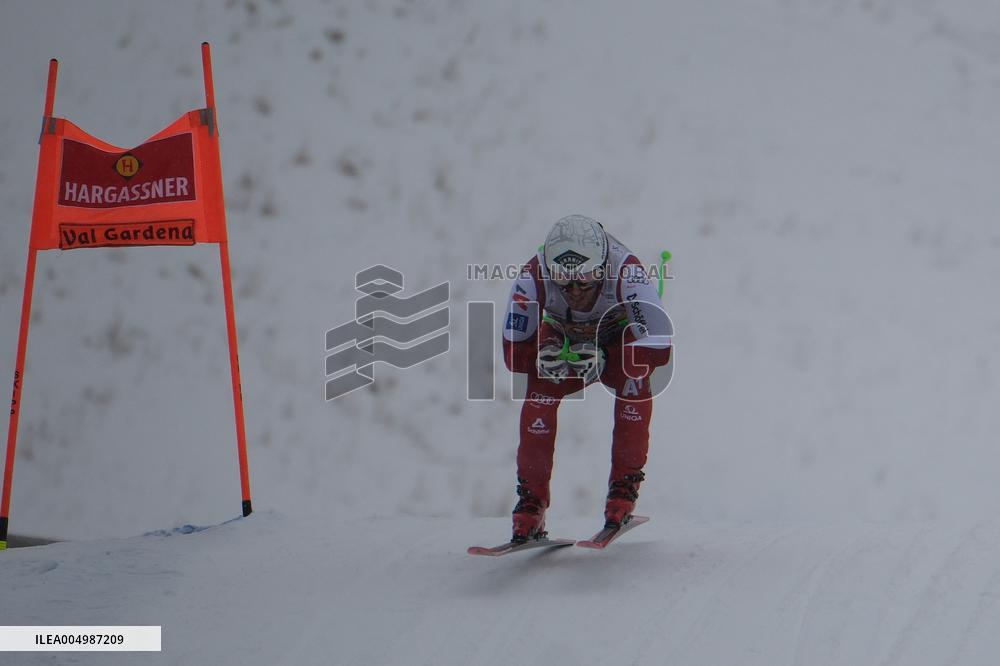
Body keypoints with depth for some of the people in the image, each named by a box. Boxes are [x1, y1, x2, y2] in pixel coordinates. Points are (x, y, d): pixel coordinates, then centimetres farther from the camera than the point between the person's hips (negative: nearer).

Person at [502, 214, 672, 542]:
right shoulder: (533, 278, -32)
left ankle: (624, 486, -16)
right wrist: (547, 358, -38)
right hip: (564, 340, 1)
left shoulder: (626, 273, -38)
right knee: (540, 391, -24)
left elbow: (658, 348, -36)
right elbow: (514, 353, -21)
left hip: (620, 340, -1)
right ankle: (531, 502, -16)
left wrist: (599, 357, -41)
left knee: (634, 380, -30)